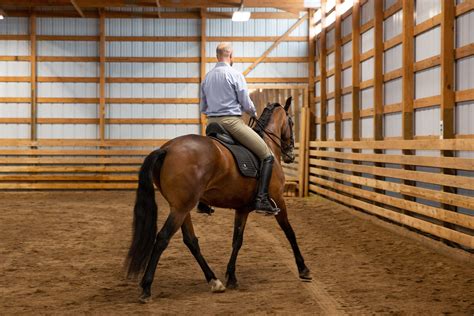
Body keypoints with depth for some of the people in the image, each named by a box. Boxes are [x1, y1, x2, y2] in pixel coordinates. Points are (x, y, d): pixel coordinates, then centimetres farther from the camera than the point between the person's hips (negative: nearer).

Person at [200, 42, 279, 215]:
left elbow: (203, 108, 18)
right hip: (232, 122, -7)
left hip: (212, 123, 7)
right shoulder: (235, 75, -6)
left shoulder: (207, 77, 13)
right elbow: (246, 104, -7)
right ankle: (261, 199, -18)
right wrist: (254, 113, 14)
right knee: (267, 156, -6)